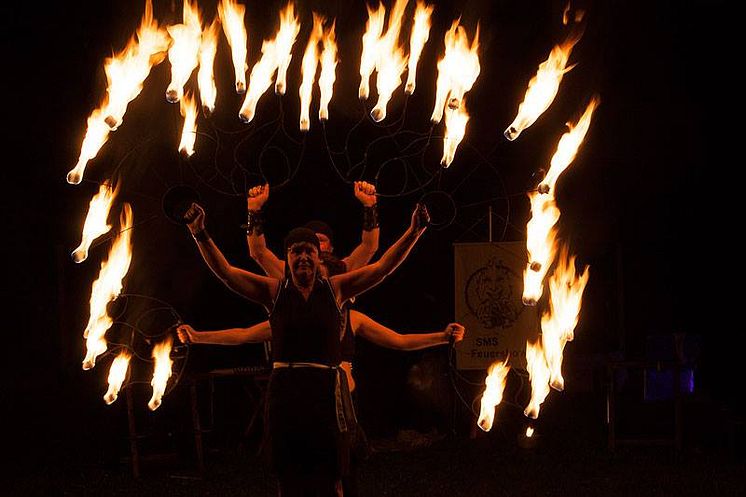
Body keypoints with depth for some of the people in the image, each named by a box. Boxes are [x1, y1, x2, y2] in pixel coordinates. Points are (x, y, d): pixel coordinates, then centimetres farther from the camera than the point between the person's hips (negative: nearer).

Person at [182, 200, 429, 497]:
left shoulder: (335, 289, 8)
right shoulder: (274, 291, 7)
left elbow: (383, 267, 5)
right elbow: (224, 270, 2)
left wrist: (413, 232, -4)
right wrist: (200, 235, -8)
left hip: (326, 391, 0)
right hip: (285, 391, 0)